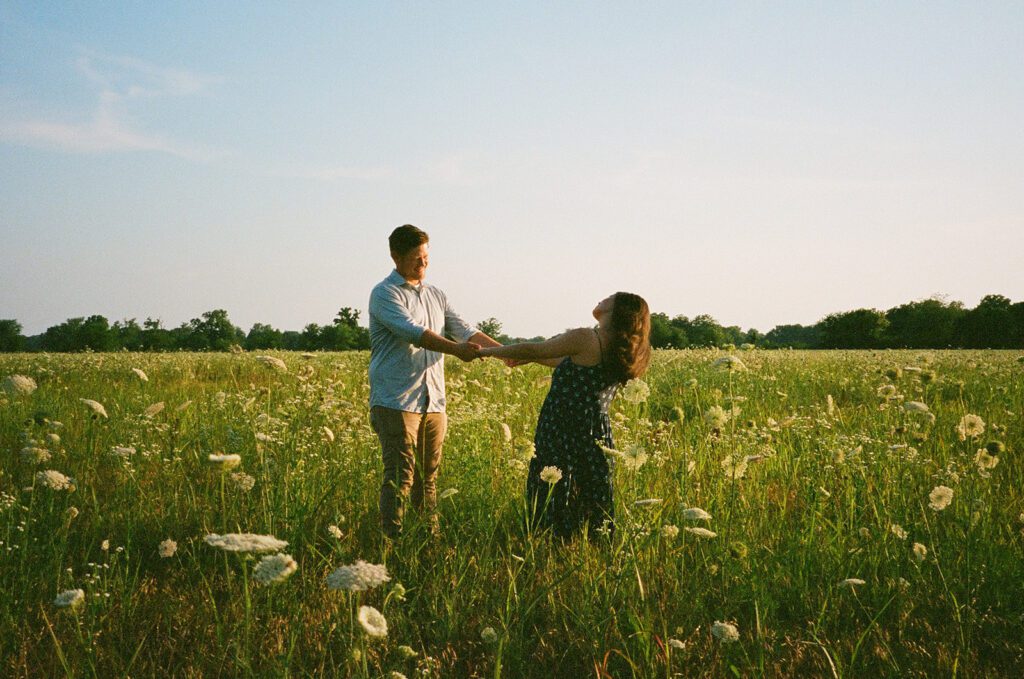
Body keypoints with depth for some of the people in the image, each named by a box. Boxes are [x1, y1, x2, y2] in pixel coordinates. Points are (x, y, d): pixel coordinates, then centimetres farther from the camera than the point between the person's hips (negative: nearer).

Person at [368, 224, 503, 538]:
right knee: (400, 476, -9)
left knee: (428, 476, 9)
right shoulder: (385, 294, -4)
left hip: (433, 402, 7)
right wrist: (455, 349, -31)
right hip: (396, 402, -6)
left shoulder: (436, 295, 19)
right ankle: (391, 539, -6)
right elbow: (412, 331, -19)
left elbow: (464, 330, 12)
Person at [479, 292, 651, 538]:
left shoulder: (585, 339, -12)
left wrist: (488, 351, 11)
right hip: (598, 435, 8)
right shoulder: (620, 351, 12)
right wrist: (531, 356, 31)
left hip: (564, 435, -8)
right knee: (591, 512, 12)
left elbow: (532, 350, -4)